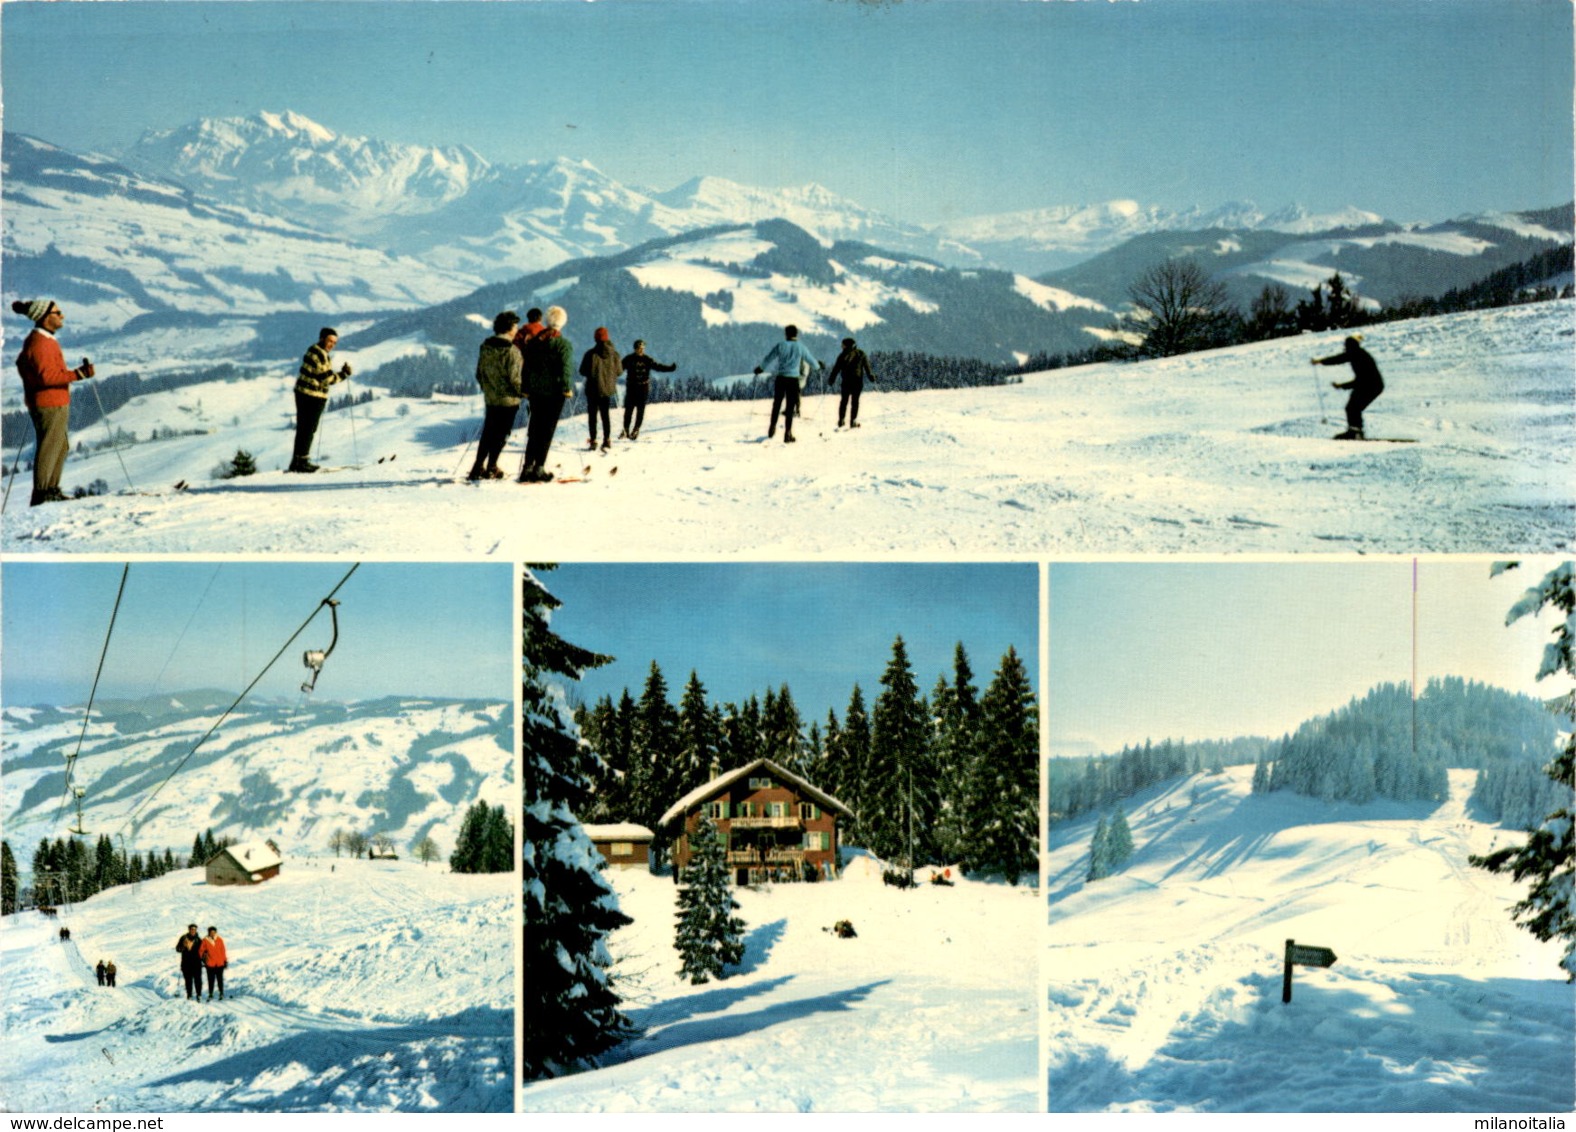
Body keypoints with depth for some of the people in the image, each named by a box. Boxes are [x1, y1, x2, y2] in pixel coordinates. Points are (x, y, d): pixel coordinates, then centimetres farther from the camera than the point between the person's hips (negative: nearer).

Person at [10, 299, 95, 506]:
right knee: (49, 448, -6)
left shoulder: (45, 340, 14)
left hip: (56, 403, 11)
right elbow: (47, 376, -26)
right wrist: (78, 374, -30)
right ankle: (41, 494, -2)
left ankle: (51, 490, 24)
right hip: (49, 405, -11)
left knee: (61, 447, 17)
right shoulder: (39, 343, -18)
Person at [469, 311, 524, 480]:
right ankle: (491, 468, 6)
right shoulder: (511, 351, -18)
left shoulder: (485, 348, 3)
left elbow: (479, 373, 11)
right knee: (501, 435, 4)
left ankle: (478, 468, 16)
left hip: (490, 399, 6)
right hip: (508, 400, -6)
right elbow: (514, 379, -19)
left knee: (488, 433, 16)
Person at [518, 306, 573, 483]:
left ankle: (528, 467, 9)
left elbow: (526, 366, 10)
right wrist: (567, 388, -8)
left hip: (535, 391, 5)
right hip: (554, 392, -5)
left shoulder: (533, 342, 8)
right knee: (548, 430, -2)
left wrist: (526, 389, 15)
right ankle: (539, 467, -6)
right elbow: (566, 368, -15)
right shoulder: (563, 344, -9)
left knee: (534, 429, 12)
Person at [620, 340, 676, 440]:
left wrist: (670, 368, -14)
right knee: (629, 409, -1)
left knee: (640, 409, 0)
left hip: (643, 387, 1)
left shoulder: (647, 360, 2)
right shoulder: (629, 359, 0)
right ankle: (626, 429, 9)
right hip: (631, 387, -1)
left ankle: (636, 429, 9)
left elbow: (658, 366, -2)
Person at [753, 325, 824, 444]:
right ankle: (787, 433, -1)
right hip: (793, 379, -1)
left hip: (780, 378, 1)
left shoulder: (780, 346, -1)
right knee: (790, 407, 2)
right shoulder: (800, 347, -1)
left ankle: (773, 427, 18)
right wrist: (819, 366, 30)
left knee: (777, 404, 17)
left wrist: (760, 369, 20)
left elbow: (768, 359, 3)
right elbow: (811, 361, 8)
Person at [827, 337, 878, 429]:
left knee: (844, 400, 10)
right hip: (858, 380, 0)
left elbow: (836, 369, 2)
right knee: (855, 400, 2)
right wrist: (871, 376, 11)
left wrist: (830, 380, 5)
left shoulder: (842, 356, 3)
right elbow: (867, 366, 3)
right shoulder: (860, 354, 5)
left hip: (846, 381, 0)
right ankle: (853, 421, -5)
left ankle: (841, 420, 3)